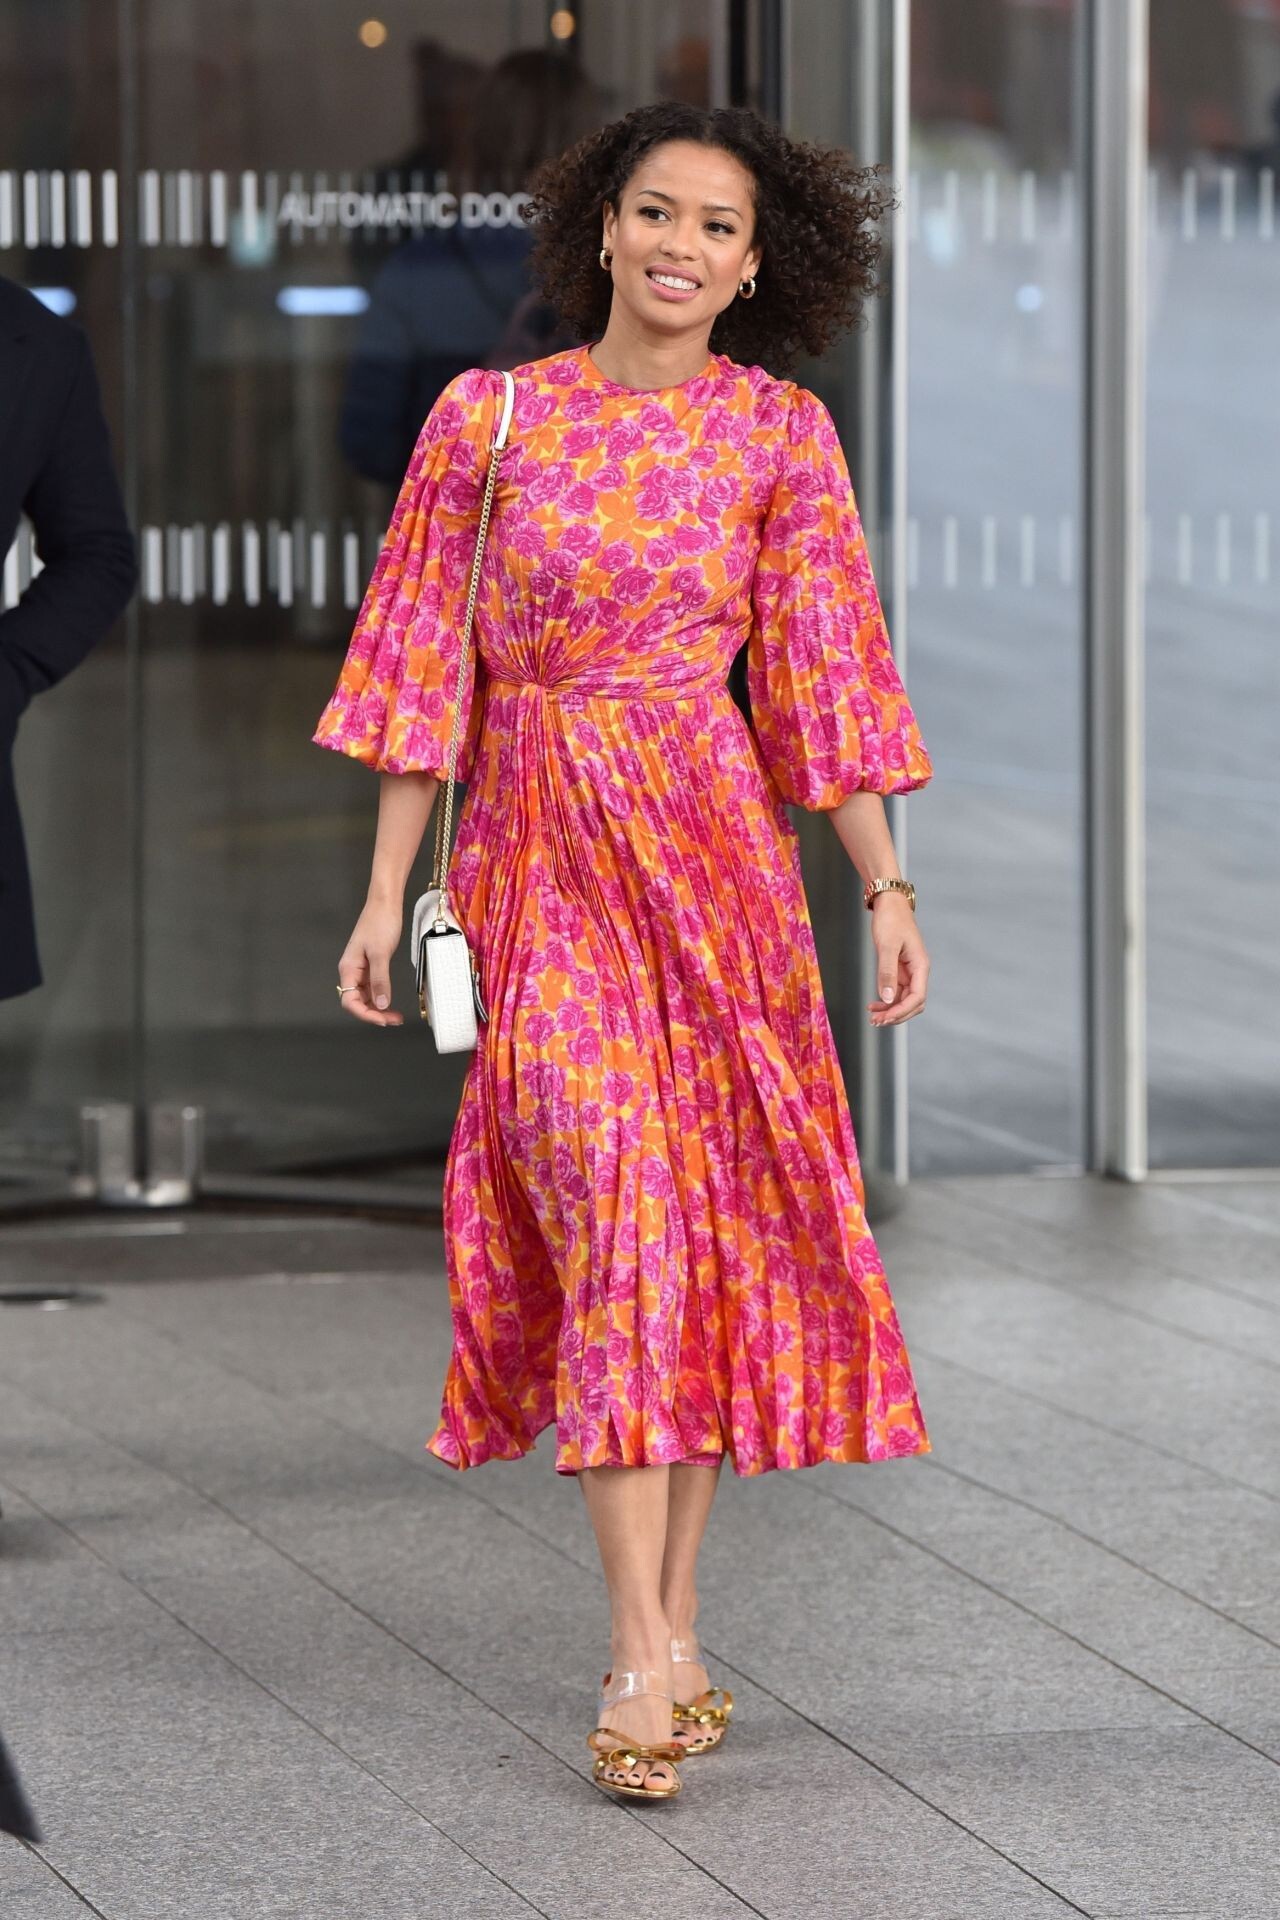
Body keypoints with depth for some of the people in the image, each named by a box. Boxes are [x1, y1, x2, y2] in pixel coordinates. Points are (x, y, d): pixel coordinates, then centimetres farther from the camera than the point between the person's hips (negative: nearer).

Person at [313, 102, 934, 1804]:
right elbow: (429, 657, 5)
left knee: (712, 1220, 3)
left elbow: (826, 676, 2)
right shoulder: (488, 417, 2)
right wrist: (387, 893, 2)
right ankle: (644, 1655, -16)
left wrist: (887, 889, -4)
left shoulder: (780, 438, 3)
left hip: (712, 848, 1)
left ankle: (672, 1626, 14)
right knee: (610, 1206, -13)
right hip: (536, 861, -1)